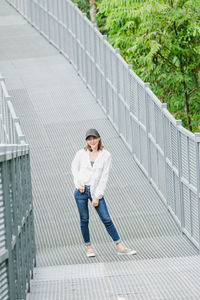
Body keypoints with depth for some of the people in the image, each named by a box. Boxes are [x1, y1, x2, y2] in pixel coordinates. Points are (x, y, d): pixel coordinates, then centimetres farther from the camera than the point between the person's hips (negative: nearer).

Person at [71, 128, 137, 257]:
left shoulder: (106, 155, -3)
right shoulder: (81, 153, -1)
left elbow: (104, 177, -4)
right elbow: (74, 168, 16)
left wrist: (97, 196, -7)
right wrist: (78, 182, -1)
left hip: (96, 191, -1)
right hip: (81, 191, 1)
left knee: (107, 219, -3)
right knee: (84, 220, 5)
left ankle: (120, 247, 1)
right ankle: (88, 246, 20)